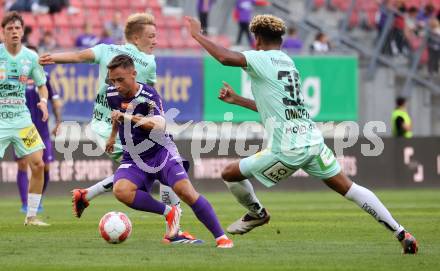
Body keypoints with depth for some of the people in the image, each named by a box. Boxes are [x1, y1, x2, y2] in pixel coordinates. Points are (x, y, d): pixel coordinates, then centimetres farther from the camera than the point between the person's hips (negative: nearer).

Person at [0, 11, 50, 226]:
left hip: (21, 118, 4)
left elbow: (42, 85, 13)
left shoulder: (30, 57, 3)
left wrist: (43, 101, -7)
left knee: (38, 165, -3)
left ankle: (31, 216, 9)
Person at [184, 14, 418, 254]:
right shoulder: (288, 63, 22)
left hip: (287, 150, -7)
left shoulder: (262, 59, -3)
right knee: (349, 189, 7)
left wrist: (197, 34, -8)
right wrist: (236, 100, 35)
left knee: (230, 174, 11)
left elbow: (226, 58, -21)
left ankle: (257, 214, 32)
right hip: (313, 141, 7)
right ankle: (401, 233, -1)